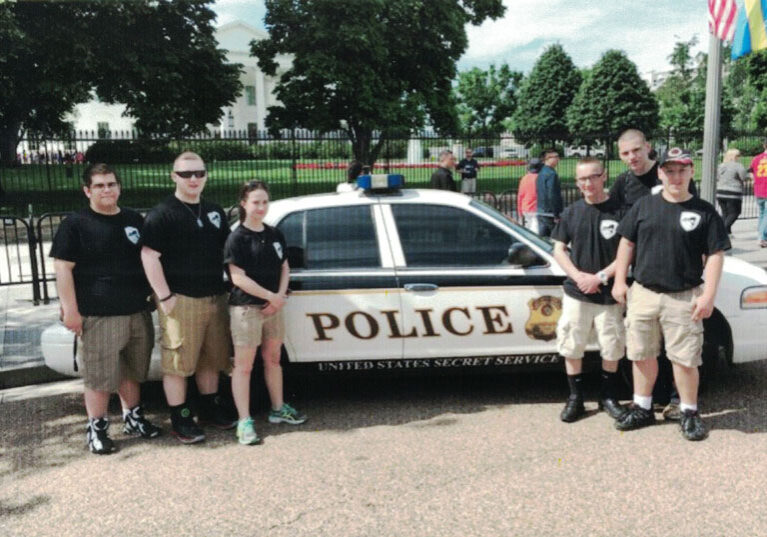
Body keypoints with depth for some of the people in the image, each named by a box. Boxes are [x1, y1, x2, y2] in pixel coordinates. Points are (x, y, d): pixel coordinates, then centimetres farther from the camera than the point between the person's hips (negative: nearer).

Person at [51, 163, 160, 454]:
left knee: (132, 371, 15)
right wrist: (70, 310, -14)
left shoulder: (134, 220, 13)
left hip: (137, 312, 5)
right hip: (98, 316, -5)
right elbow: (63, 268, -7)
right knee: (99, 376, -2)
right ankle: (96, 429, 12)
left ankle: (133, 418, 30)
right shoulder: (75, 224, -3)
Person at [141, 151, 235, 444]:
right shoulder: (162, 214, -7)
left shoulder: (214, 211, 15)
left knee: (210, 359, 15)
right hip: (181, 301, -6)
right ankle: (180, 419, 11)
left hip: (214, 298, 7)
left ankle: (210, 407, 31)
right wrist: (165, 297, -16)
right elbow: (149, 257, -13)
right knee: (178, 361, -1)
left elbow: (227, 250, 23)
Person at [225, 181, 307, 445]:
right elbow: (238, 278, -15)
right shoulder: (237, 239, -10)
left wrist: (280, 297, -5)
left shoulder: (275, 235, 8)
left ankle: (278, 409, 31)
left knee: (273, 358, 17)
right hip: (246, 307, -6)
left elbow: (284, 268, 12)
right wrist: (272, 296, -15)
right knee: (244, 365, 0)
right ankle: (244, 421, 5)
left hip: (273, 306, 6)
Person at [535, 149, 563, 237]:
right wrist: (556, 215, -18)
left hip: (540, 212, 9)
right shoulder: (551, 174, -15)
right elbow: (552, 196, -21)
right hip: (549, 213, -8)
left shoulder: (541, 173, 12)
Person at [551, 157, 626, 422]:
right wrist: (578, 276, -10)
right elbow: (559, 249, 5)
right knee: (571, 347, 6)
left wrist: (601, 277, -15)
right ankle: (575, 398, 21)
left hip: (608, 294, -2)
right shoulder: (571, 213, 4)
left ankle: (608, 396, 27)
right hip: (575, 293, 2)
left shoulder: (619, 211, -5)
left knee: (612, 348, 8)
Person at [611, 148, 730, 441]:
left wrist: (708, 295, -10)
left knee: (685, 358, 2)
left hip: (684, 298, -3)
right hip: (642, 294, 3)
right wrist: (619, 281, 4)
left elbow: (715, 255, -3)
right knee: (642, 354, 13)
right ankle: (642, 408, 28)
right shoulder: (644, 205, 5)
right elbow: (627, 243, 9)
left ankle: (689, 413, 21)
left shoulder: (705, 212, -2)